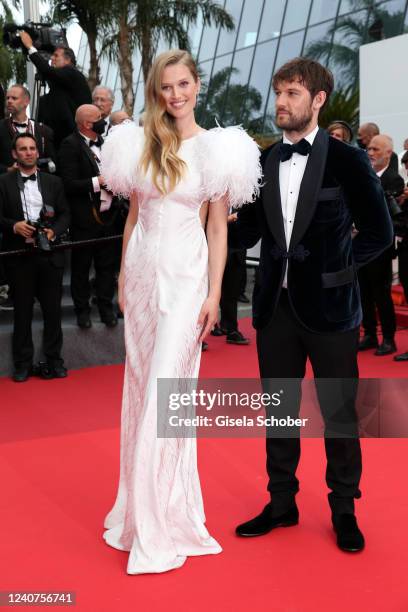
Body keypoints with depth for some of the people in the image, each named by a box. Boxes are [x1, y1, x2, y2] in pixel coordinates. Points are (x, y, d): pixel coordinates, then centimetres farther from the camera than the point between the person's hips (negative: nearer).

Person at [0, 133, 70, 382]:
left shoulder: (53, 182, 10)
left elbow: (65, 215, 8)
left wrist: (53, 231, -11)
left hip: (49, 254, 1)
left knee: (53, 309, 5)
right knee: (22, 310, 7)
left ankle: (54, 361, 17)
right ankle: (23, 363, 17)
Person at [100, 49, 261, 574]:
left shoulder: (215, 148, -3)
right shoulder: (141, 144, 8)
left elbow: (218, 227, -3)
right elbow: (134, 215, 12)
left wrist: (214, 293, -8)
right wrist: (123, 277, 11)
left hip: (184, 276, -4)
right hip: (142, 272, 5)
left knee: (166, 391, -5)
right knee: (140, 389, 11)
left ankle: (160, 525, 9)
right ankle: (142, 504, 27)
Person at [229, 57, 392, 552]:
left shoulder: (346, 160, -4)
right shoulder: (262, 163, 6)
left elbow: (378, 232, 0)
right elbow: (248, 234, 5)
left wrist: (339, 269, -5)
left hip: (328, 306, -3)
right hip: (275, 305, 4)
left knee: (339, 412, 7)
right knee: (280, 409, 13)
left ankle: (344, 510, 24)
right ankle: (281, 502, 28)